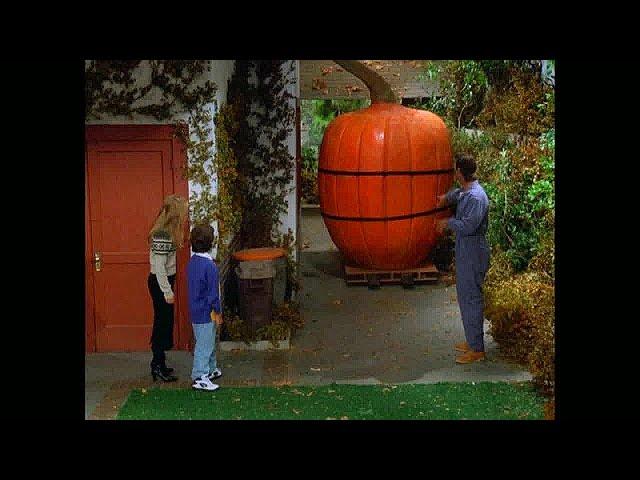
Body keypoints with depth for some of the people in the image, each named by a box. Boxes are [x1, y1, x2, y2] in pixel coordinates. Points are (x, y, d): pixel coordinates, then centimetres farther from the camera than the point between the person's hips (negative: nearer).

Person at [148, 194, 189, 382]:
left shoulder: (168, 231, 6)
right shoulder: (162, 235, -24)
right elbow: (159, 266, -24)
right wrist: (167, 292, -20)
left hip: (165, 280, 10)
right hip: (160, 283, -10)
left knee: (163, 322, 16)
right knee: (163, 323, -1)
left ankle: (158, 363, 26)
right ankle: (158, 366, 8)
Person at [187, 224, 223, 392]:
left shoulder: (192, 262, 4)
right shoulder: (210, 266, -23)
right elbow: (213, 292, -20)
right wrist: (217, 312, -8)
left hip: (195, 310, 9)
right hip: (206, 313, -9)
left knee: (209, 342, 22)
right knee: (204, 344, 1)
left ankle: (211, 369, 35)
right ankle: (200, 378, 7)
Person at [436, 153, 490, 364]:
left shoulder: (476, 197, -22)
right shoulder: (465, 192, 9)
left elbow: (468, 226, -30)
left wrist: (448, 222, -15)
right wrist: (447, 197, 18)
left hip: (473, 256, -10)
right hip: (465, 254, 10)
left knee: (471, 300, -4)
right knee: (466, 297, 18)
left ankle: (477, 349, 4)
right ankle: (472, 340, 29)